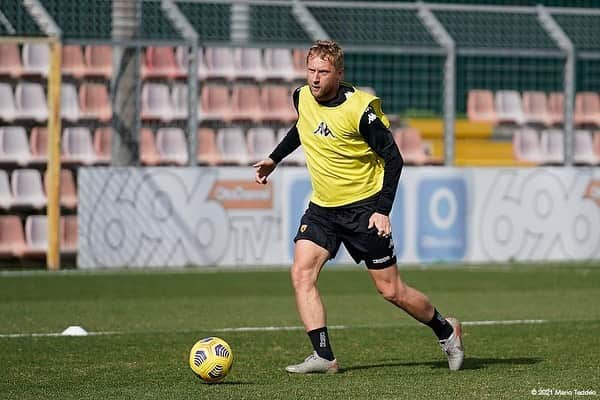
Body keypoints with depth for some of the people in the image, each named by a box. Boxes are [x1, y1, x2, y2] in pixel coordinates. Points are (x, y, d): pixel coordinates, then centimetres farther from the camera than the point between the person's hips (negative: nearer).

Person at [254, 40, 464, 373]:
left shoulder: (360, 108, -20)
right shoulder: (302, 97, -1)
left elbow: (394, 158, -14)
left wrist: (383, 210, -20)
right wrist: (274, 159, 22)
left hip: (364, 206, -6)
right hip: (322, 207, 6)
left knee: (391, 290, 0)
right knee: (302, 273, -15)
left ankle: (446, 331, 24)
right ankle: (324, 356, -15)